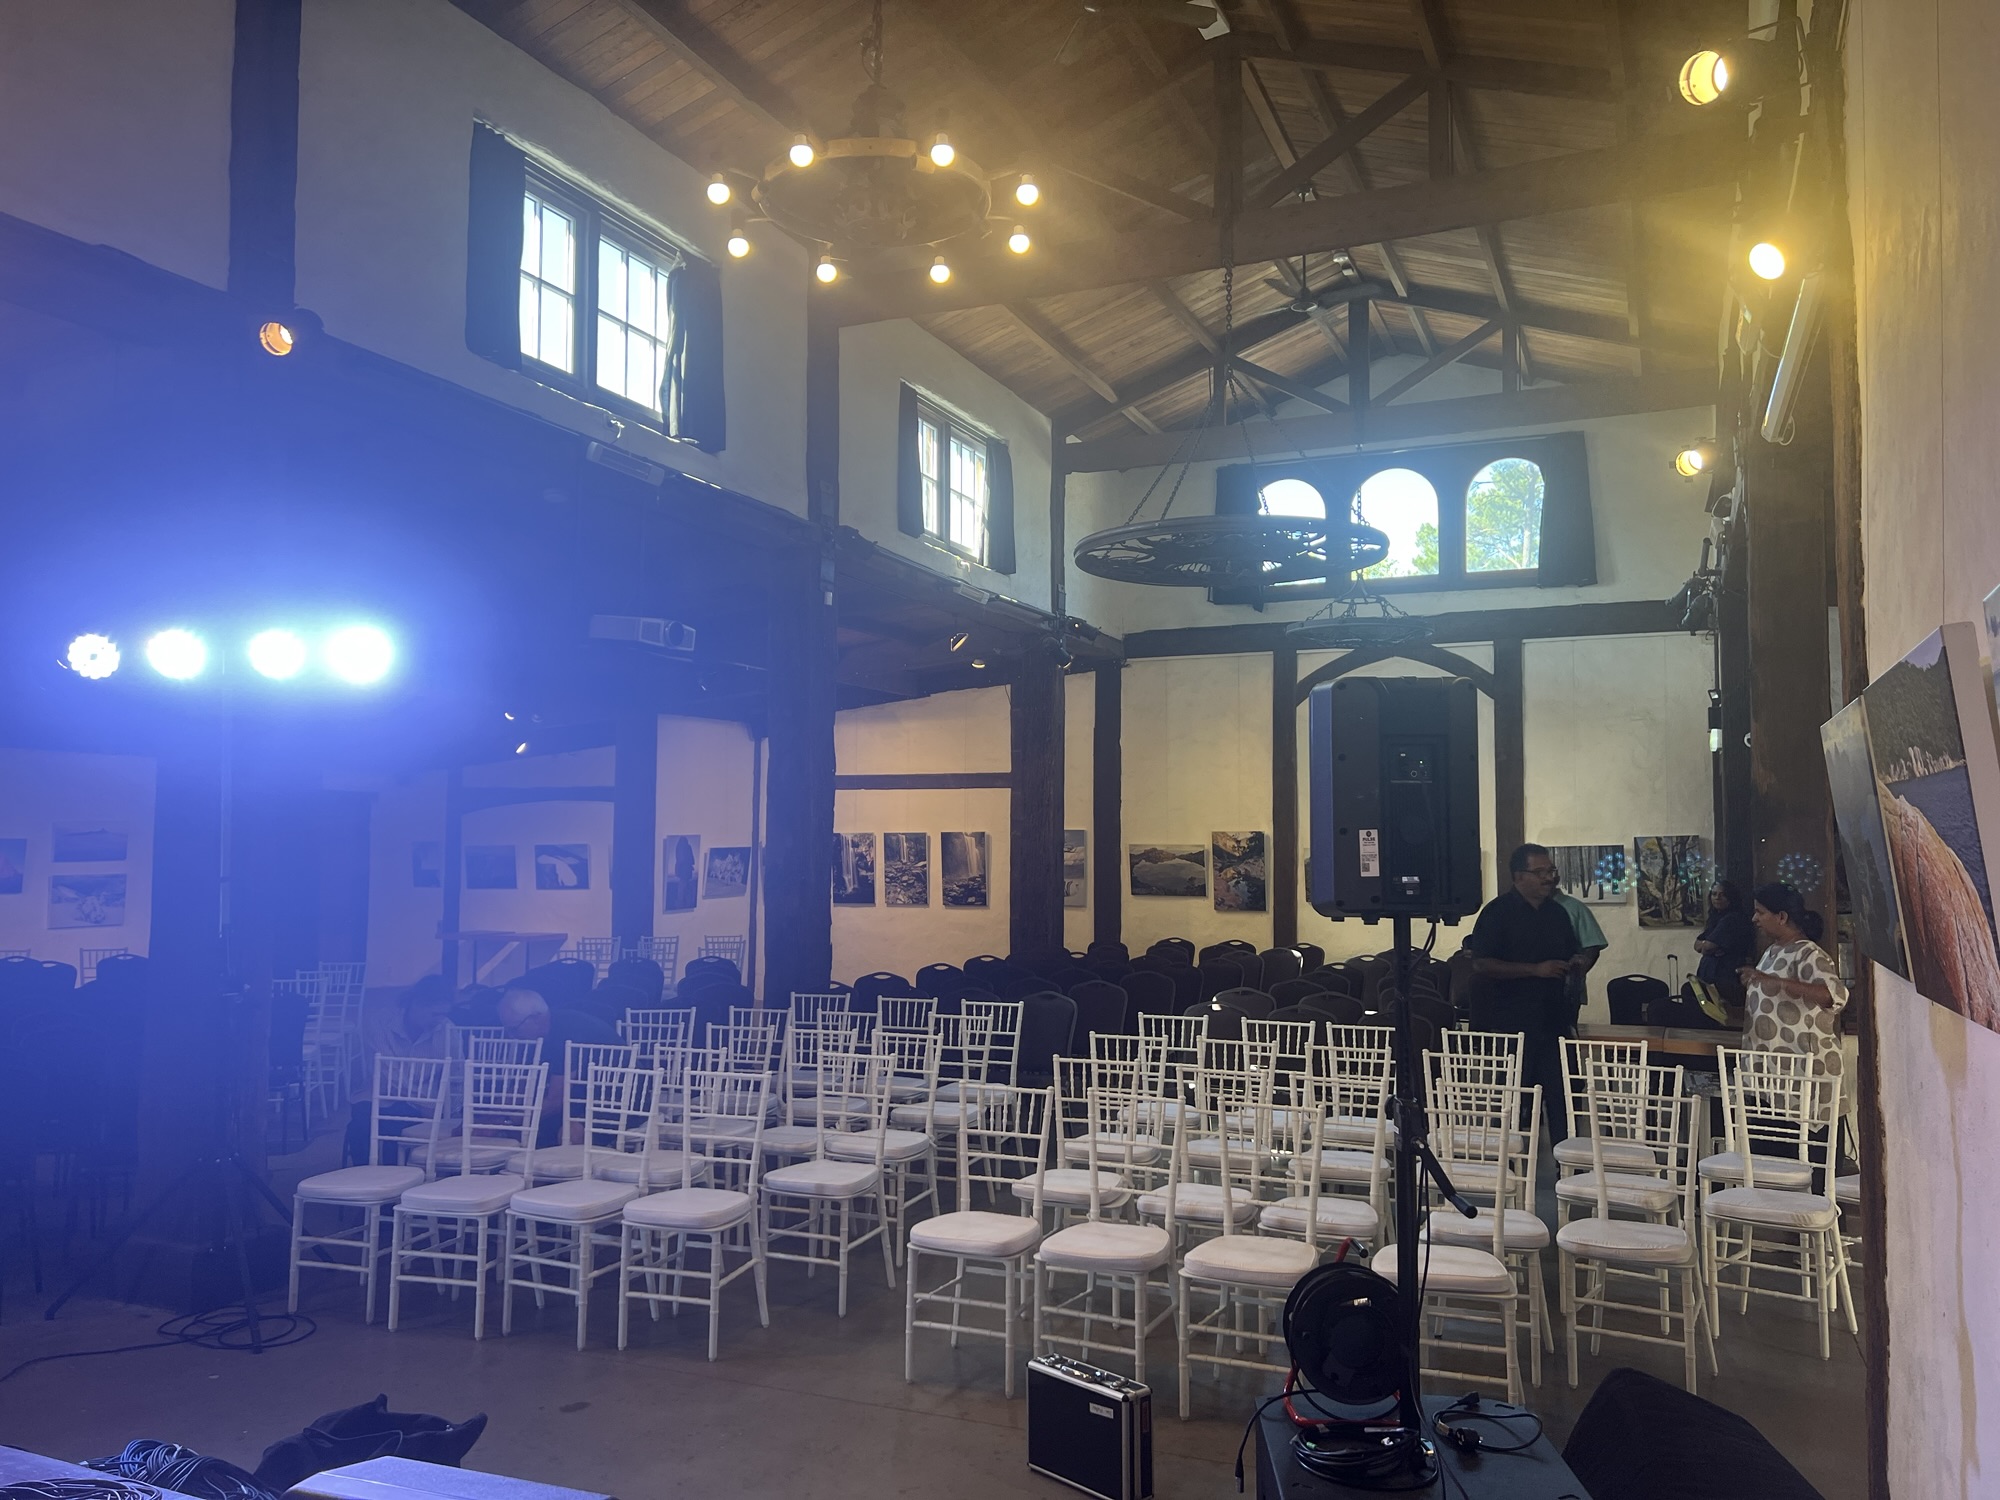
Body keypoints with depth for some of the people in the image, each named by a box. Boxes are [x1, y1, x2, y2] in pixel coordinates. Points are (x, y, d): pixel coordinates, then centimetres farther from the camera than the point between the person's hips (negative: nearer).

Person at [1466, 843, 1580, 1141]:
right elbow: (1481, 964, -14)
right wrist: (1536, 969, -18)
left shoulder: (1558, 913, 14)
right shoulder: (1499, 912, -6)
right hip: (1512, 1023, -6)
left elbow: (1574, 955, 27)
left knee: (1559, 1095, 4)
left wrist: (1576, 964, 2)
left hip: (1552, 1019, 6)